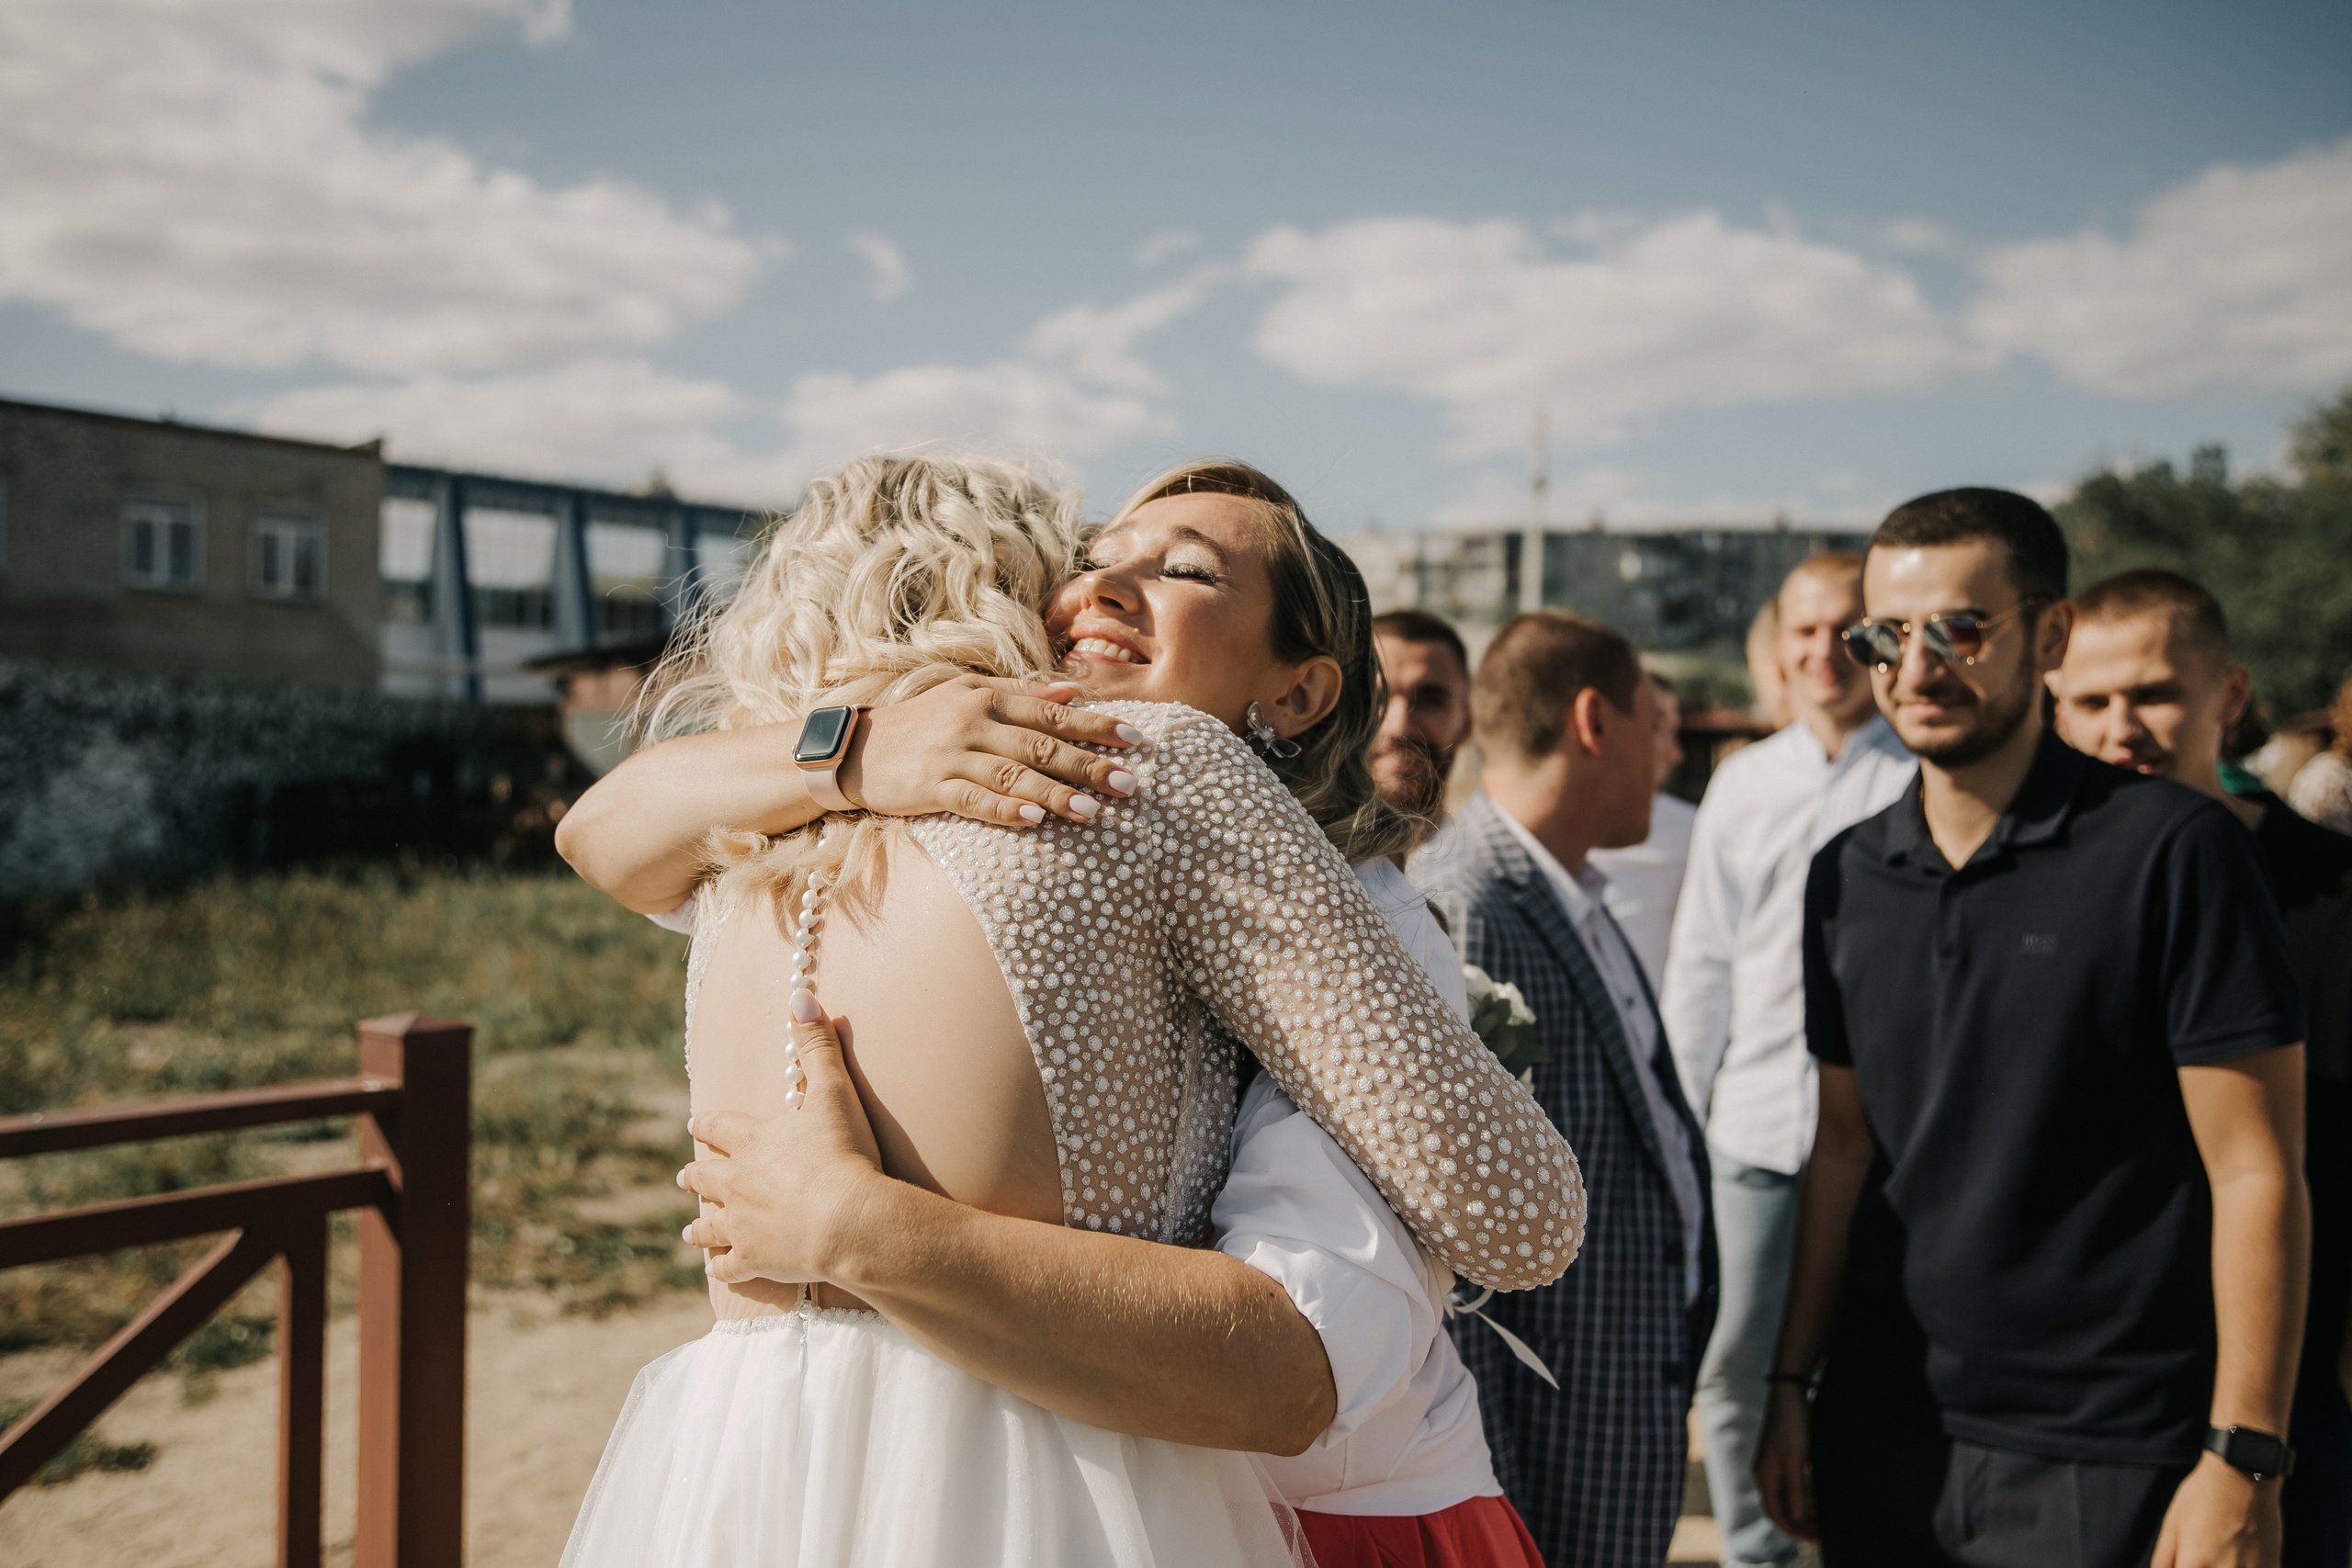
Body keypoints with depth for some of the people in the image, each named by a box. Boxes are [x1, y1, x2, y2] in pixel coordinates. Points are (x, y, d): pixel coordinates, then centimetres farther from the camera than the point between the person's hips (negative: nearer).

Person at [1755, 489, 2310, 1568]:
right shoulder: (1846, 876, 4)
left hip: (2110, 1466, -5)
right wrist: (1792, 1385, 10)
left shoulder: (2170, 850, -11)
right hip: (1891, 1440, 5)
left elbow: (2256, 1173, -12)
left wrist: (2243, 1462, -14)